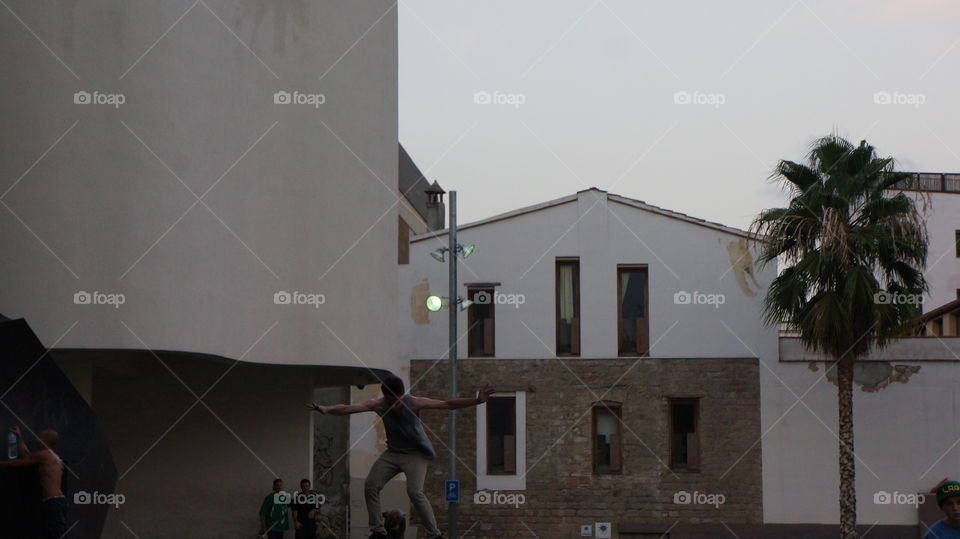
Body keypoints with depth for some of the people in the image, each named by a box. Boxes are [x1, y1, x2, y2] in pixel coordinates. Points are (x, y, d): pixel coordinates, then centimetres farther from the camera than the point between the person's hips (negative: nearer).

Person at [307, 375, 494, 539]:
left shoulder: (414, 403, -22)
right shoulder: (378, 405, -13)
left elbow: (447, 404, -25)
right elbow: (348, 409, -19)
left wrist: (477, 400, -35)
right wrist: (326, 409, -37)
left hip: (415, 454, -5)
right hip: (392, 453, 5)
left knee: (414, 492, -22)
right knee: (370, 486, -5)